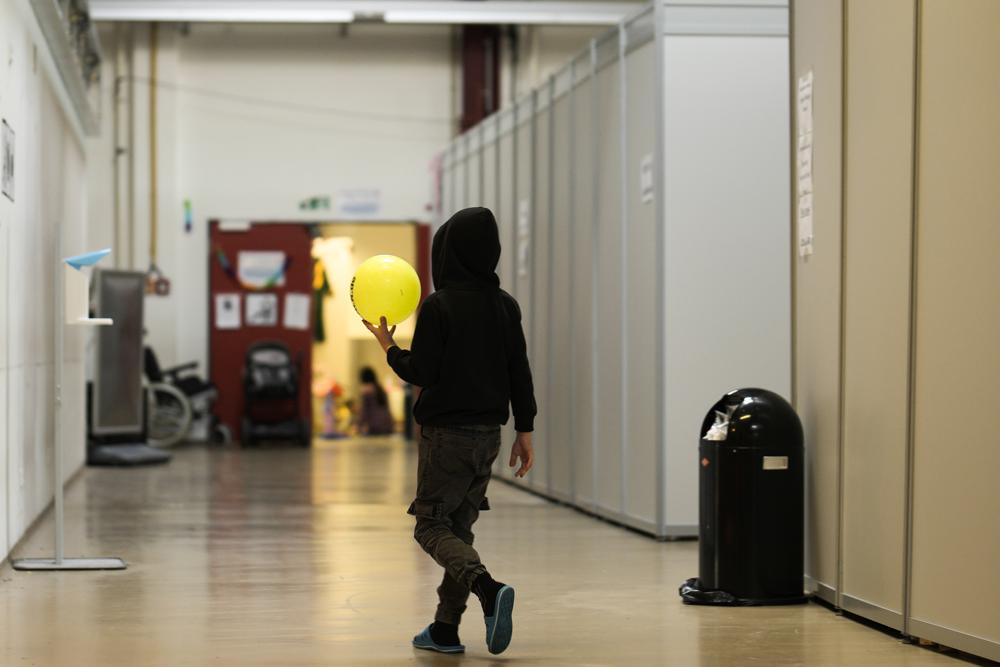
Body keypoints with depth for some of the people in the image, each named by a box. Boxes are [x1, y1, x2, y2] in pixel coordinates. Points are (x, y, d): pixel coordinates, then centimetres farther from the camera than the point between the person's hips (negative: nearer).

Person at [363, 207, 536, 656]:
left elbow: (420, 373, -12)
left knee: (431, 525, 1)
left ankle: (489, 589, -25)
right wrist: (524, 431, 13)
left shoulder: (439, 306, -13)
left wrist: (386, 344, 4)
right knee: (460, 526, 14)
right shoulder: (505, 306, 6)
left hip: (447, 433, -6)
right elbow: (520, 373, 8)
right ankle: (445, 629, 15)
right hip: (488, 433, 6)